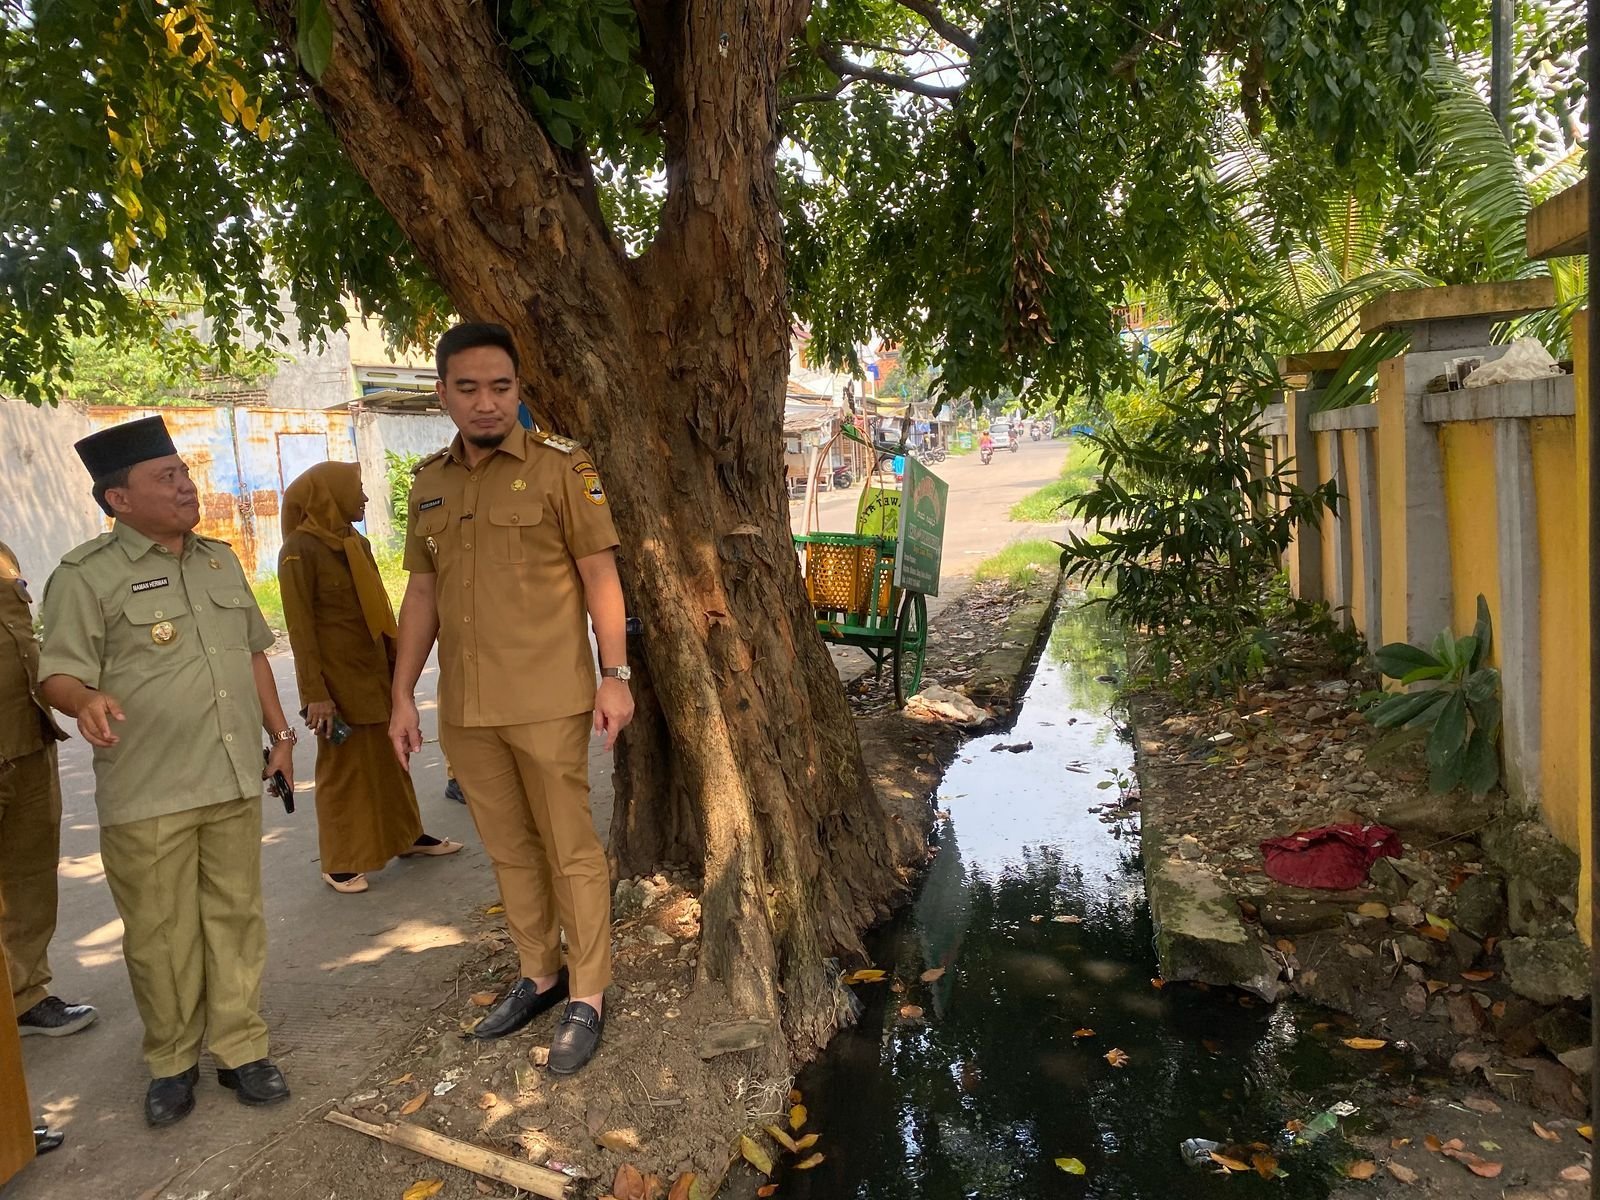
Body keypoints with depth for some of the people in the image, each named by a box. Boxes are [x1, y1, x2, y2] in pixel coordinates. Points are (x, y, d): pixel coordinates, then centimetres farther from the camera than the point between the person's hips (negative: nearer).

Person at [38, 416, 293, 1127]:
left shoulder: (220, 560, 13)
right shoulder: (86, 575, -6)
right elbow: (59, 674, -8)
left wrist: (280, 733, 16)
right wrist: (86, 700, -31)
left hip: (233, 778, 5)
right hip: (146, 794, -5)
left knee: (236, 917, 10)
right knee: (161, 934, 4)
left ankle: (240, 1048, 23)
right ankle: (171, 1062, 23)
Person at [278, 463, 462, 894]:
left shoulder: (357, 543, 10)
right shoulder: (301, 549, -13)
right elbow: (300, 626, -15)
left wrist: (396, 664, 14)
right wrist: (314, 693, -19)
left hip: (375, 672, 7)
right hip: (338, 679, -7)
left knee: (390, 757, 15)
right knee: (342, 766, 1)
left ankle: (407, 835, 28)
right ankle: (340, 863, 12)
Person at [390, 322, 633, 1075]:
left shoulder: (561, 468, -5)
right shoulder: (428, 483, 10)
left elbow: (600, 575, -5)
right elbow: (422, 592, 13)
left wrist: (614, 675, -10)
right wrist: (403, 695, 10)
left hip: (548, 702, -5)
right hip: (464, 707, 5)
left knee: (570, 850, 5)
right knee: (508, 849, 16)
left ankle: (587, 996, 18)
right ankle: (538, 975, 32)